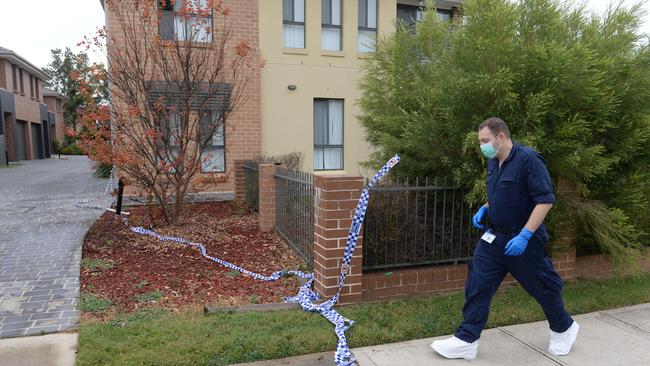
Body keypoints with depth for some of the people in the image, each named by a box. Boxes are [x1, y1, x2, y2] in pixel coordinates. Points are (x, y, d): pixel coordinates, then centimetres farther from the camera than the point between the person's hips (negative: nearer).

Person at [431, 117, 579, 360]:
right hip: (493, 237, 7)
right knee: (477, 286, 1)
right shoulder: (493, 162, 6)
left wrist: (524, 235, -26)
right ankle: (466, 341, 8)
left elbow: (545, 200, -22)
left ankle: (564, 329, 41)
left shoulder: (528, 159, -18)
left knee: (542, 286, 13)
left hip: (522, 239, -7)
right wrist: (484, 209, 3)